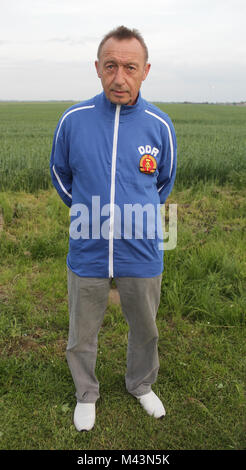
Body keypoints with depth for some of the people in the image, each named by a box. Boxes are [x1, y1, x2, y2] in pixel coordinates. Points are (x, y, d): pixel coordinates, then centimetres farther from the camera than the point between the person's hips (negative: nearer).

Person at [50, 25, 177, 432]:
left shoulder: (160, 126, -7)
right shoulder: (73, 120, -9)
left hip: (142, 256, 1)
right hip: (87, 254, 0)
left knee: (145, 330, 20)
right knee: (82, 336, 16)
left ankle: (142, 386, 48)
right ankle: (86, 394, 44)